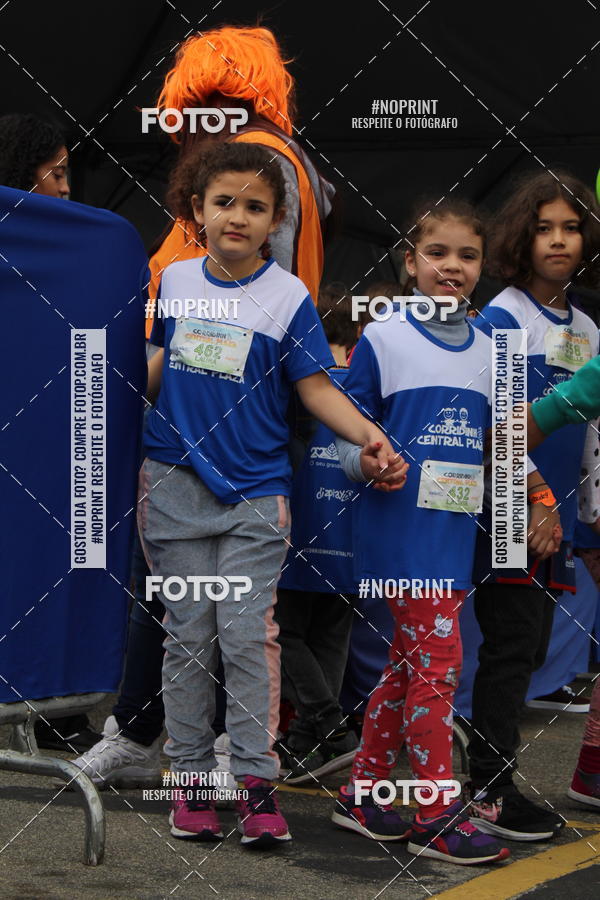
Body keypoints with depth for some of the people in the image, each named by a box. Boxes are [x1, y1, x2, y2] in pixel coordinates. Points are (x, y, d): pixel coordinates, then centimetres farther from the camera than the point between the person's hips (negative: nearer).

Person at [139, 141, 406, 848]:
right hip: (175, 482, 3)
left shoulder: (288, 298, -3)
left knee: (249, 635, -6)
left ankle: (254, 780, 1)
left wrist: (370, 436, -17)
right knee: (188, 635, 6)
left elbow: (316, 387, -4)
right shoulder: (174, 281, 6)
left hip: (255, 491, -2)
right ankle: (191, 776, 13)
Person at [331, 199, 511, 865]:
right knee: (438, 661, -10)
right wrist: (367, 461, -15)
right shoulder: (382, 339, -3)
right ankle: (437, 815, -4)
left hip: (456, 529, 6)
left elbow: (493, 438, 22)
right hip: (401, 525, -6)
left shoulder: (486, 350, 13)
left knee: (410, 661, 11)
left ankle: (363, 791, 22)